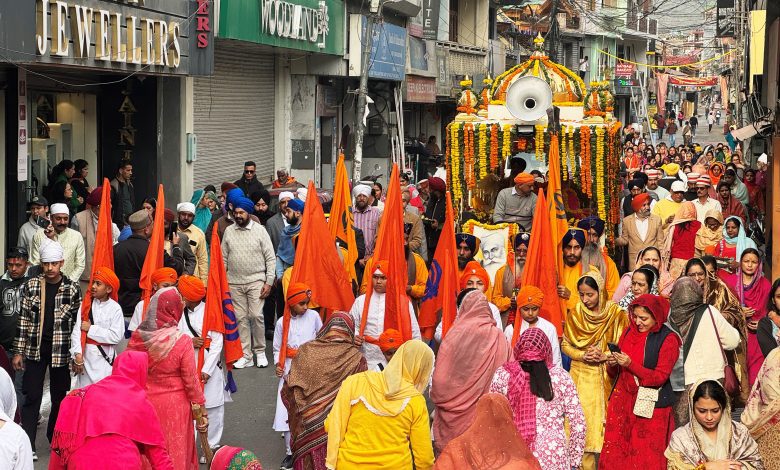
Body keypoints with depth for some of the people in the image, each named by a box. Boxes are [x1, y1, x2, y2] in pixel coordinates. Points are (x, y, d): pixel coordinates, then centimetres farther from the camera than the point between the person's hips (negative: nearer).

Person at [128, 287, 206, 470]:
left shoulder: (137, 337, -9)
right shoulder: (182, 342, -21)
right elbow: (190, 379, -13)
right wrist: (200, 403, 2)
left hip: (145, 402, 3)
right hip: (174, 405, -3)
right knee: (174, 450, 12)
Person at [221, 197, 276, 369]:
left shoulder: (260, 230, -2)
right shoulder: (229, 231, 7)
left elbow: (270, 258, -1)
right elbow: (224, 259, 12)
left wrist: (269, 282, -7)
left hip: (256, 281, -3)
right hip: (234, 282, 3)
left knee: (256, 316, -10)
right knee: (240, 318, 4)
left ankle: (260, 352, 5)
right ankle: (245, 355, 10)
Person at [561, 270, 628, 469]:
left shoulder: (616, 314, -5)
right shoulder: (575, 314, 1)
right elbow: (565, 345, 6)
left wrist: (603, 356, -17)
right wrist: (583, 355, -11)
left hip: (606, 378, -1)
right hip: (581, 376, 1)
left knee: (604, 419, 0)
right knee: (582, 418, -2)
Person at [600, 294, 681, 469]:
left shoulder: (668, 340, -5)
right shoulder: (629, 332, 10)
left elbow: (660, 377, -12)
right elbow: (615, 373, 17)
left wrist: (630, 365, -20)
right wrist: (612, 365, -7)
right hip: (623, 400, 5)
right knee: (615, 454, 0)